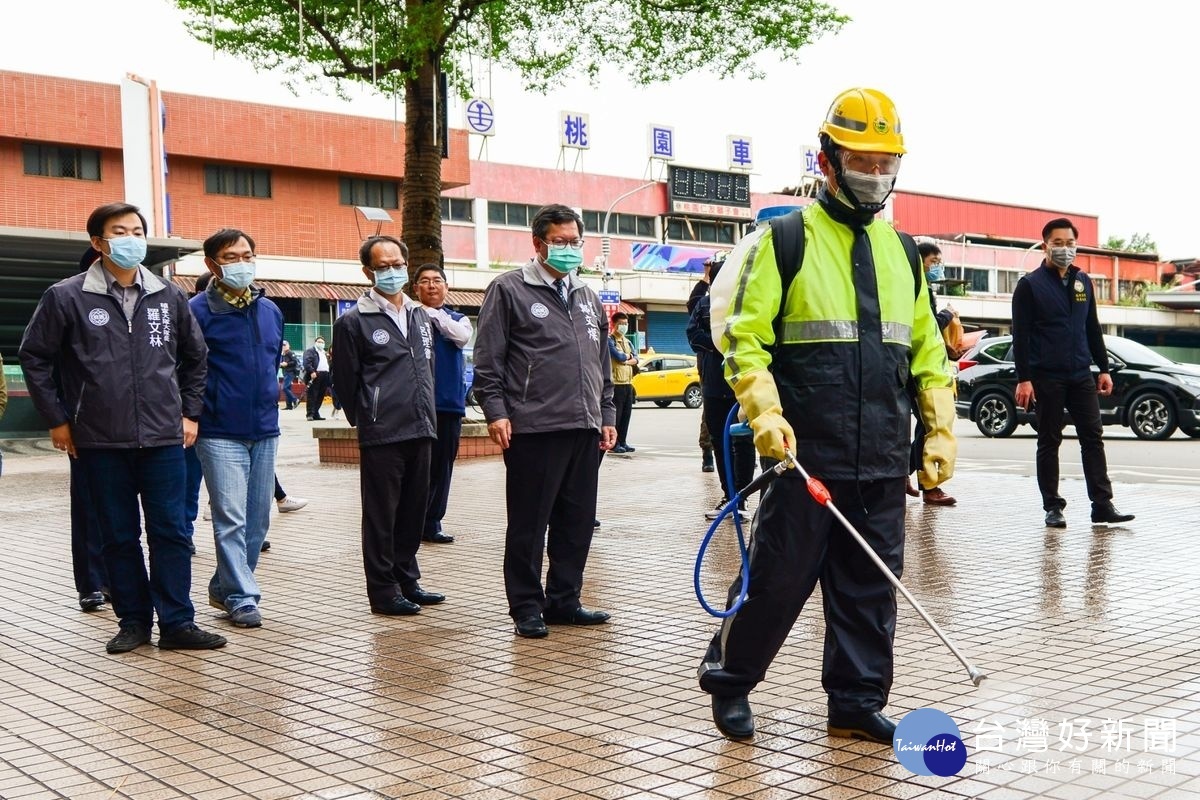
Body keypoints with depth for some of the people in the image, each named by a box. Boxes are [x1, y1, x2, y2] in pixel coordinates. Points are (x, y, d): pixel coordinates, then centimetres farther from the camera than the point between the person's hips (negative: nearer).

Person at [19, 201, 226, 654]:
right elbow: (35, 357, 4)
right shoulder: (66, 298, -2)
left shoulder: (168, 297, 6)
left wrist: (190, 412, 12)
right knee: (119, 536, 7)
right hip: (101, 442, -1)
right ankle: (134, 621, 18)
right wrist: (57, 419, 2)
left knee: (170, 532, 1)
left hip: (163, 438, 2)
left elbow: (195, 357, 18)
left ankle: (177, 623, 8)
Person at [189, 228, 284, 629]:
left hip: (265, 431, 6)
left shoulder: (270, 310, 11)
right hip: (221, 434, -6)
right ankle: (241, 597, 1)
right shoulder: (198, 311, -7)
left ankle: (225, 587, 25)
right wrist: (195, 414, -10)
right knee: (231, 518, -7)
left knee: (257, 519, 11)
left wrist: (275, 390, 11)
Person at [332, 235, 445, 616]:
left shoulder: (420, 316, 14)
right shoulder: (354, 322, -5)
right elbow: (345, 382, -1)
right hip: (381, 437, -6)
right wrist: (368, 420, 5)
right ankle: (383, 591, 8)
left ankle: (407, 580, 24)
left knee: (414, 510, 13)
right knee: (381, 515, 0)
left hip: (421, 431, 6)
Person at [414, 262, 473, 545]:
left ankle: (432, 523, 16)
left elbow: (463, 336, -12)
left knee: (442, 468, 7)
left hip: (449, 404, 3)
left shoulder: (458, 320, 12)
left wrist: (433, 313, -11)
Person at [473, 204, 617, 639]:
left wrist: (607, 415, 19)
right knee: (529, 524, 0)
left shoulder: (588, 298, 20)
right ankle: (526, 608, 10)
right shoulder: (510, 290, 0)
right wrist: (495, 411, -13)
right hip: (533, 428, -6)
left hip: (584, 428, 7)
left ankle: (563, 601, 21)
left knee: (577, 522, 10)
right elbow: (488, 360, -5)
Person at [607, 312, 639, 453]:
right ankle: (614, 443, -2)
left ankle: (622, 441, 13)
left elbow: (635, 359, 9)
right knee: (616, 414, -6)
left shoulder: (627, 341, 19)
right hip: (616, 382, -8)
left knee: (626, 414, 7)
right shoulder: (609, 340, -6)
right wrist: (628, 355, 2)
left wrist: (626, 360, -10)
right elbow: (618, 356, -18)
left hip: (628, 382, 8)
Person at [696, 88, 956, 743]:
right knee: (780, 574, 0)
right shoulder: (785, 241, -2)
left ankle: (856, 702, 22)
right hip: (807, 453, -5)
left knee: (871, 584, 9)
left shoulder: (902, 252, 16)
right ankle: (728, 678, 20)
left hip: (882, 462, 5)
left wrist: (940, 429, 13)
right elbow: (742, 335, -7)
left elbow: (927, 349, 20)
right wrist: (765, 412, -19)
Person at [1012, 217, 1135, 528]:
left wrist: (1104, 369, 13)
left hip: (1081, 375, 5)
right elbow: (1020, 335, -8)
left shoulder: (1083, 282, 12)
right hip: (1046, 377, -5)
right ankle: (1053, 507, 9)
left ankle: (1102, 505, 3)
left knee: (1093, 438, 1)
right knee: (1049, 442, 3)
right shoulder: (1030, 285, -3)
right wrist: (1023, 378, -14)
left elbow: (1093, 328, 18)